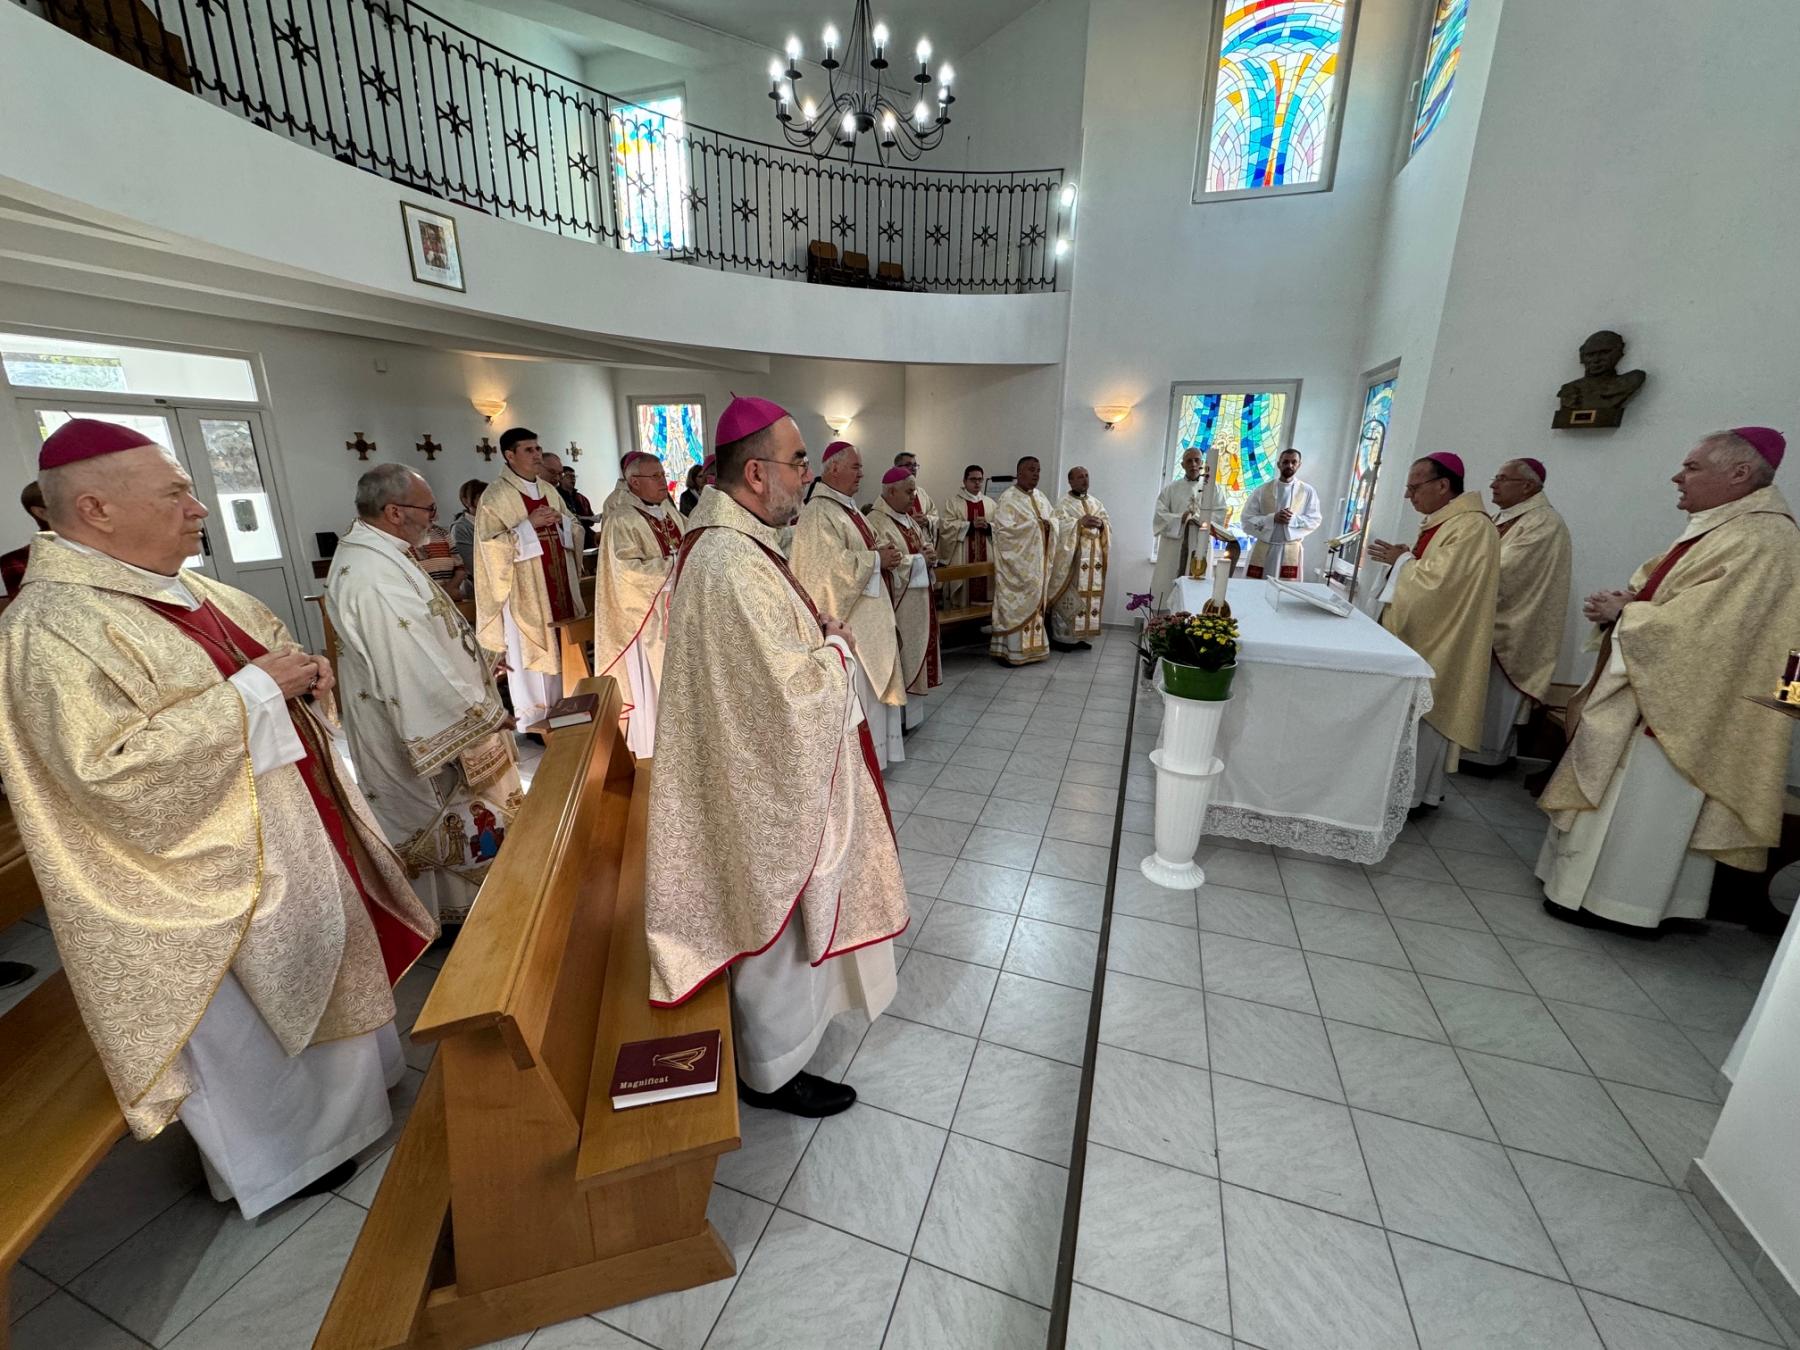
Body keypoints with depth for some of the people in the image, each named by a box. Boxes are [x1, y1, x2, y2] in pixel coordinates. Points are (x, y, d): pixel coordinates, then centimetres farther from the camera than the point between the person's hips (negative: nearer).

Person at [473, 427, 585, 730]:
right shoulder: (495, 496, -9)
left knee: (560, 643, 11)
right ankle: (533, 716, 10)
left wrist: (560, 519, -5)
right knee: (531, 647, -1)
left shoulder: (549, 490, 12)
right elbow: (490, 544, -15)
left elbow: (573, 528, 16)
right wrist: (529, 524, -20)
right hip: (524, 588, -6)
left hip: (558, 583, 6)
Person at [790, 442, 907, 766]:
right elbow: (835, 565, -26)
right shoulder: (818, 512, -18)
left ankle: (869, 753, 31)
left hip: (866, 614, 10)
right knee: (850, 690, -2)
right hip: (844, 617, -10)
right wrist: (878, 559, -16)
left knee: (871, 684, 17)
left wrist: (882, 554, 2)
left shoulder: (848, 506, 14)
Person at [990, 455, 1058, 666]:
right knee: (1014, 603, -5)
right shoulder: (1009, 497, -11)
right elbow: (1003, 528, -21)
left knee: (1034, 601, 10)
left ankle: (1029, 646, 19)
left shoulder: (1040, 497, 13)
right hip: (1017, 561, -8)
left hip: (1037, 560, 8)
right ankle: (1008, 649, 1)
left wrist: (1049, 525, -6)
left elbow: (1053, 518, 19)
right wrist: (1034, 525, -17)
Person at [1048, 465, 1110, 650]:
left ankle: (1080, 636, 13)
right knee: (1068, 596, -7)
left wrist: (1100, 524, -9)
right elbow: (1060, 526, -14)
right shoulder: (1064, 503, -1)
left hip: (1092, 557, 6)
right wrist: (1080, 522, -22)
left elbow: (1108, 524, 12)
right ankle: (1061, 637, -1)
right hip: (1071, 557, -6)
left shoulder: (1097, 503, 17)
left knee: (1089, 595, 6)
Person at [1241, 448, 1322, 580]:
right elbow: (1247, 519, -5)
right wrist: (1272, 518, -19)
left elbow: (1315, 520, 2)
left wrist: (1294, 519, -16)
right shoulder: (1262, 490, 0)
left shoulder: (1307, 491, 3)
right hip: (1263, 549, 0)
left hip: (1290, 551, 0)